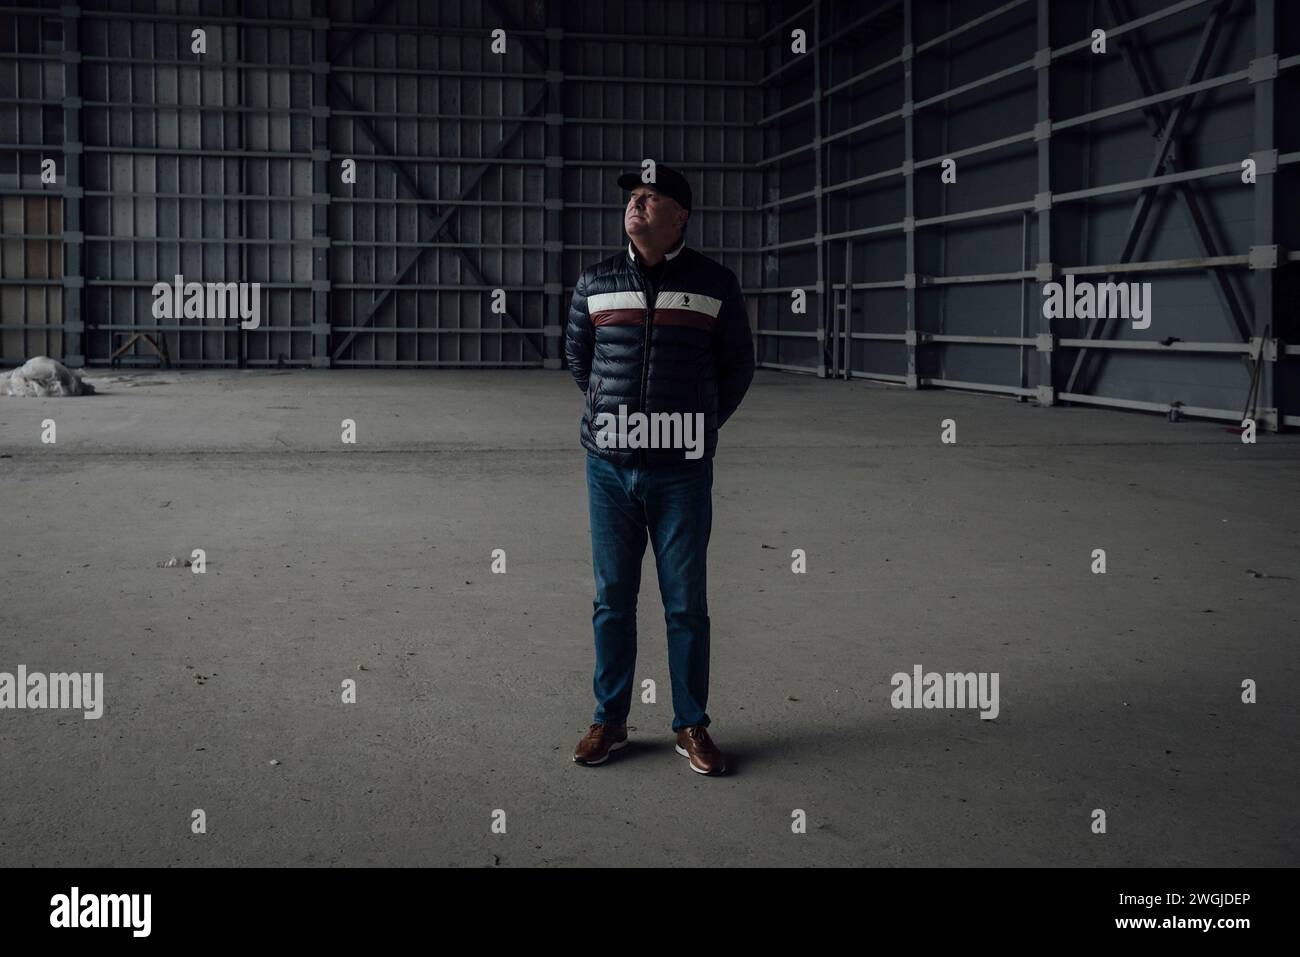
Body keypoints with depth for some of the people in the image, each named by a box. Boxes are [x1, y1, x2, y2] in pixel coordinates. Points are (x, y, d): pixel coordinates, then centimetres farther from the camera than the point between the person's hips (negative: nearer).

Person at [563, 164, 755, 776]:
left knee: (686, 603, 3)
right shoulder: (596, 281, 8)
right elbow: (576, 354, 21)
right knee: (612, 598, 7)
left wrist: (702, 424, 9)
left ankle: (691, 726, 13)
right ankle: (609, 720, 17)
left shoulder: (714, 283, 2)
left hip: (682, 469, -2)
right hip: (609, 467, 2)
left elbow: (738, 364, 12)